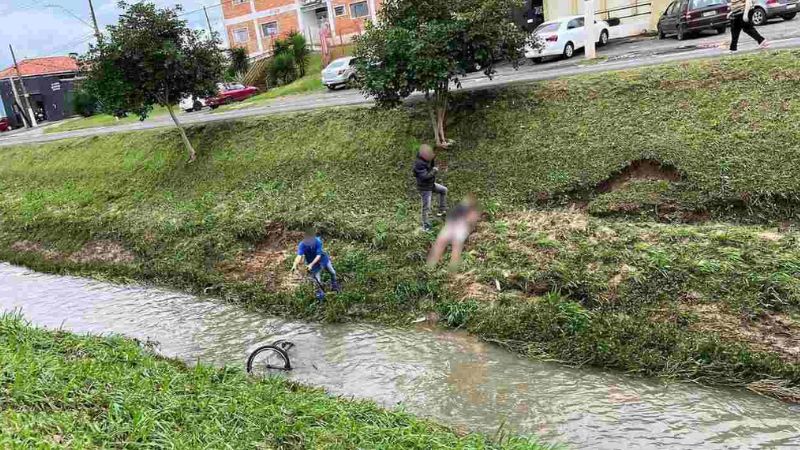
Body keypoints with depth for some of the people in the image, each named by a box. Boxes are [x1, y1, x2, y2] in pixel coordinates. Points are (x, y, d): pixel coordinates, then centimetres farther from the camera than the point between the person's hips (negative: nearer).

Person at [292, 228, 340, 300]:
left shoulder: (318, 242, -32)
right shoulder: (302, 245, -31)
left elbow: (318, 255, -33)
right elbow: (299, 256, -42)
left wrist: (311, 264, -45)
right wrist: (295, 265, -61)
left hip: (323, 259, 1)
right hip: (312, 263, -1)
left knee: (333, 273, 19)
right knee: (317, 281, 0)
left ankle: (334, 285, 52)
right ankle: (320, 293, 32)